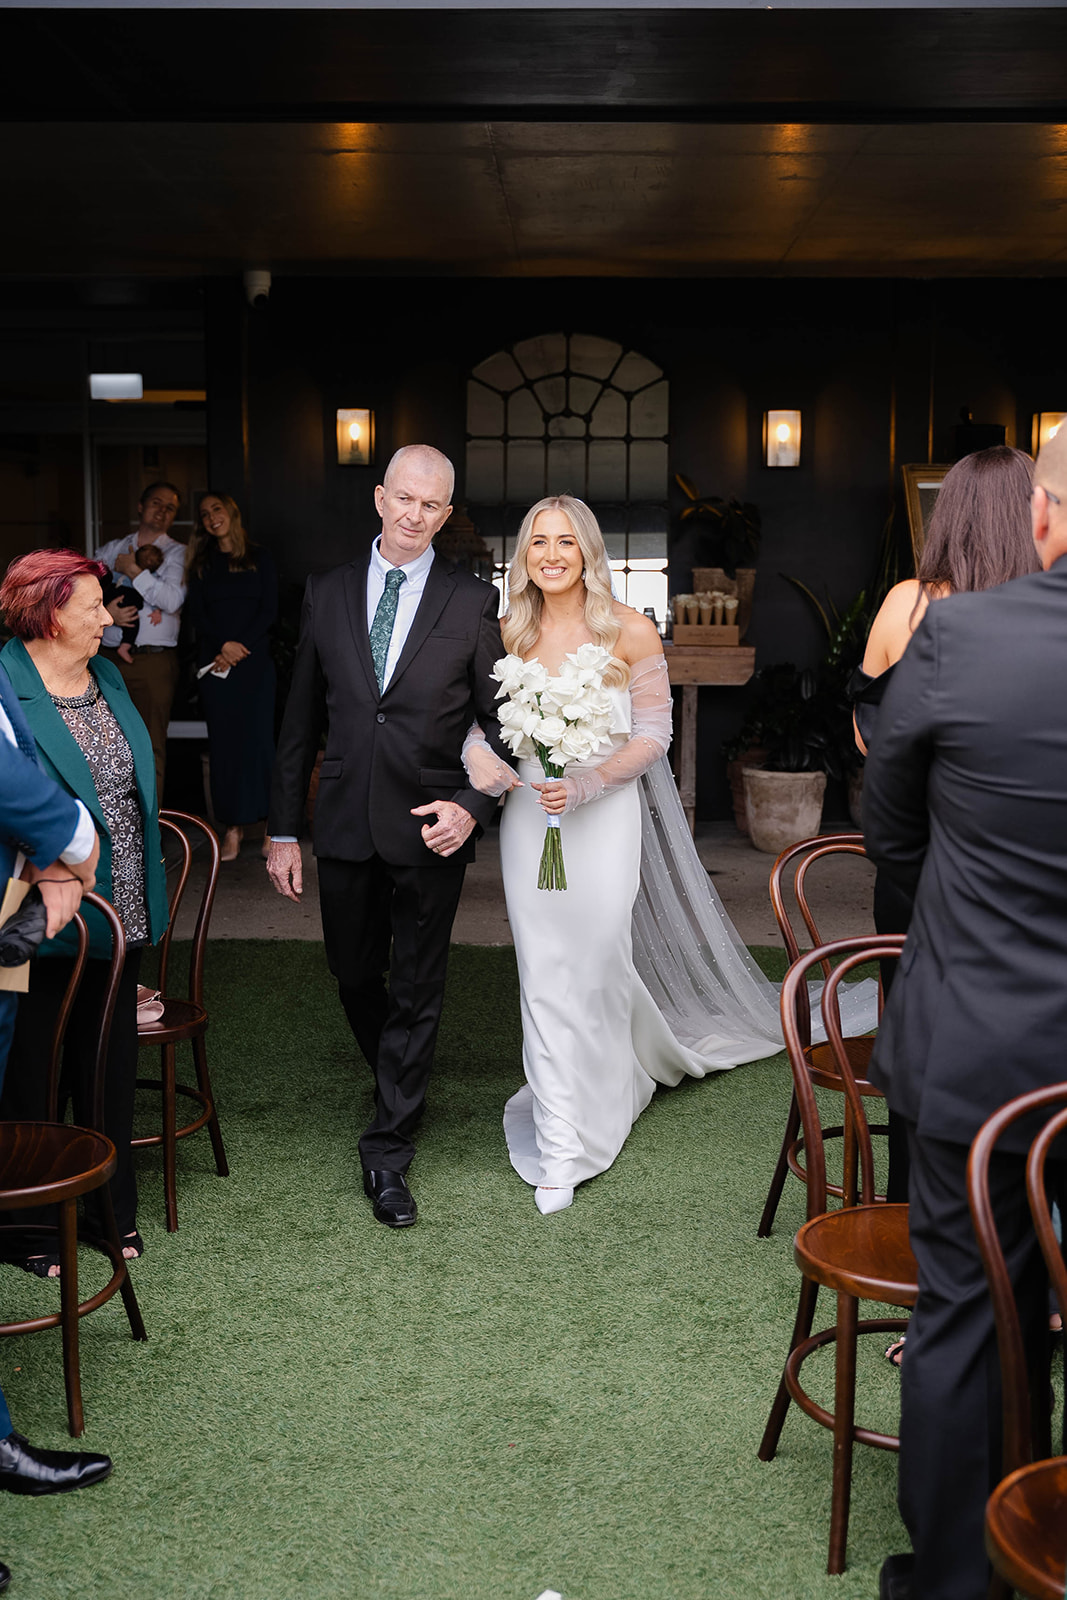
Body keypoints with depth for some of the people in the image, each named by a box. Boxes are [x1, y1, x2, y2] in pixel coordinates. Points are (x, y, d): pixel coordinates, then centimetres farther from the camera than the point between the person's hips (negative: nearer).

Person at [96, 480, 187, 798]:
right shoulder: (111, 550, 16)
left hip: (154, 660, -3)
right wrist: (105, 610, -8)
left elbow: (172, 600, -10)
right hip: (110, 658, 3)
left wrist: (133, 571, -7)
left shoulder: (176, 553, 6)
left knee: (151, 744, -5)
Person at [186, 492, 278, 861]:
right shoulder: (201, 563, 12)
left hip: (255, 660, -1)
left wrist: (241, 646, -10)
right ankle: (231, 827, 1)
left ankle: (268, 820, 2)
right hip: (215, 661, 1)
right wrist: (224, 644, -11)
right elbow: (195, 612, 5)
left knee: (258, 736, -4)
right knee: (223, 739, -1)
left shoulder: (259, 557, 8)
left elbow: (269, 609, 1)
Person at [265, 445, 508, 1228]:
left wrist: (472, 805, -15)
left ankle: (388, 1155, 14)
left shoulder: (473, 601, -2)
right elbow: (301, 718, 7)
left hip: (429, 828, -3)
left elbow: (498, 720, 1)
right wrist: (283, 830, 5)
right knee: (355, 977, 16)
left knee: (417, 991, 4)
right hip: (345, 824, 3)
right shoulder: (329, 591, 5)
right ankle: (400, 1083, 44)